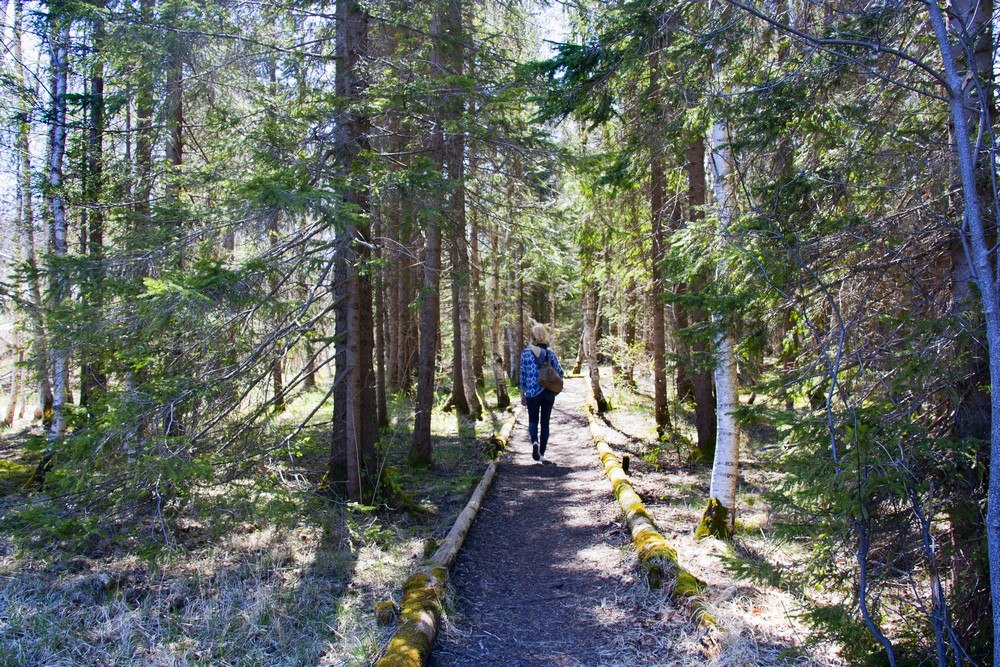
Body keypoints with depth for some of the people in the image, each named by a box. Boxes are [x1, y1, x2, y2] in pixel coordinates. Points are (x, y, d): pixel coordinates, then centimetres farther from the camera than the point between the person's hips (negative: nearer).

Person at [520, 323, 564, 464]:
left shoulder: (526, 352, -3)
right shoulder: (550, 352, -3)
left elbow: (523, 375, 1)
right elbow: (560, 372, -3)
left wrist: (522, 395, 9)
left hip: (532, 392, 0)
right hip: (548, 392, 0)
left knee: (533, 420, 15)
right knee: (545, 421, 11)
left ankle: (535, 442, -14)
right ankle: (542, 454, 11)